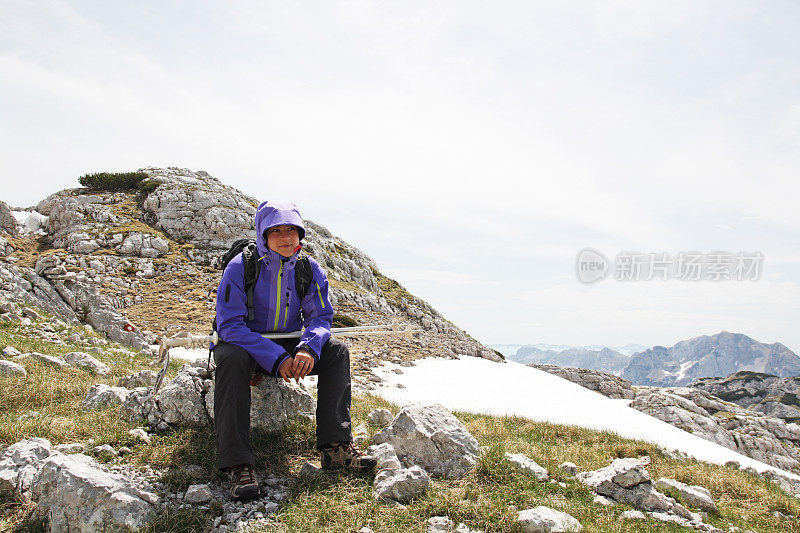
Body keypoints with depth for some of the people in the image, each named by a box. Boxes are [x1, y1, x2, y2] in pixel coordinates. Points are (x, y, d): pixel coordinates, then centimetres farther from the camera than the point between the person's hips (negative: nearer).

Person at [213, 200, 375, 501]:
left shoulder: (309, 270, -6)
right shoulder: (240, 267, -18)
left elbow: (320, 317, -6)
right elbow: (229, 326, -24)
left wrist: (308, 348, -30)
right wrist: (276, 359, -33)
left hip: (290, 346, 4)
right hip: (243, 344, -3)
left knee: (336, 351, -17)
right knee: (232, 358, -37)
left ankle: (337, 446, -18)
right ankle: (238, 464, -36)